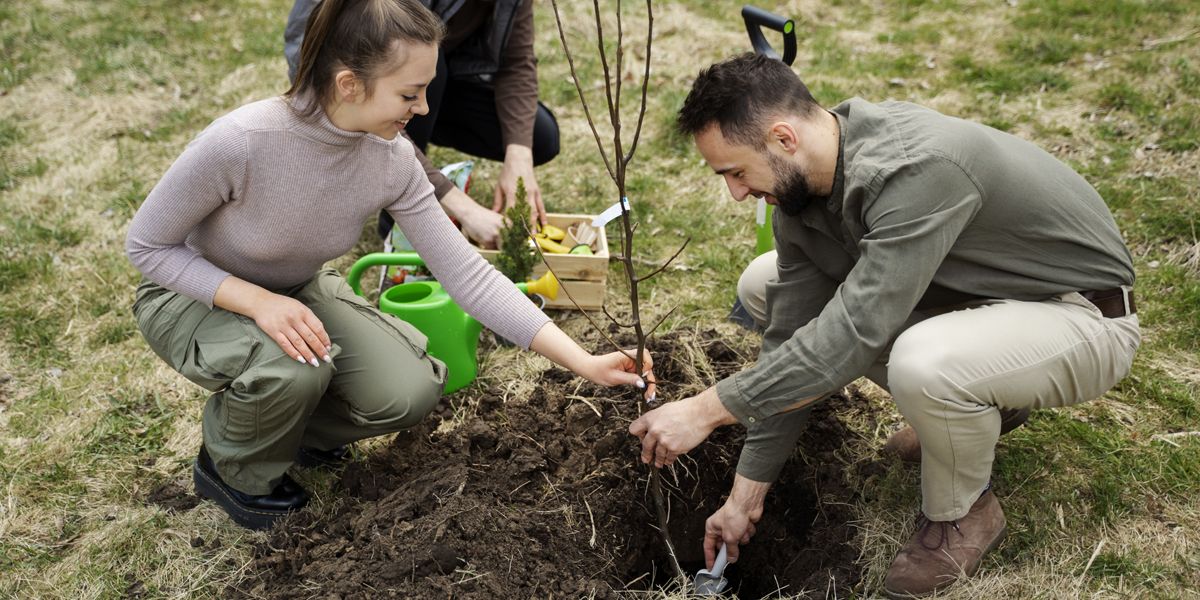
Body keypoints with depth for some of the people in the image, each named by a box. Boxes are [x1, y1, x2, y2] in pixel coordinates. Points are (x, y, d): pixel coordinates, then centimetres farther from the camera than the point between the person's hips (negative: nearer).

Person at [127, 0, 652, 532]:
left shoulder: (391, 160, -21)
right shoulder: (239, 142, -35)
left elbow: (466, 274, -17)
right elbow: (147, 245, -20)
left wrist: (584, 363, -21)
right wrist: (257, 300, -36)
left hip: (297, 292, 4)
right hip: (192, 294, -4)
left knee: (411, 391, -15)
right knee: (295, 366, -34)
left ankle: (284, 420, 14)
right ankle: (233, 468, 0)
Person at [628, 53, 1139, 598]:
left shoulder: (916, 168, -36)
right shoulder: (798, 184, -9)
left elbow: (854, 333, -38)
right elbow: (791, 336, -6)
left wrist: (707, 409, -32)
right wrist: (746, 495, -4)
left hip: (1083, 315, -8)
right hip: (970, 289, 8)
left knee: (922, 364, -40)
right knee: (767, 287, 1)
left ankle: (962, 513, -4)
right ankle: (972, 410, 11)